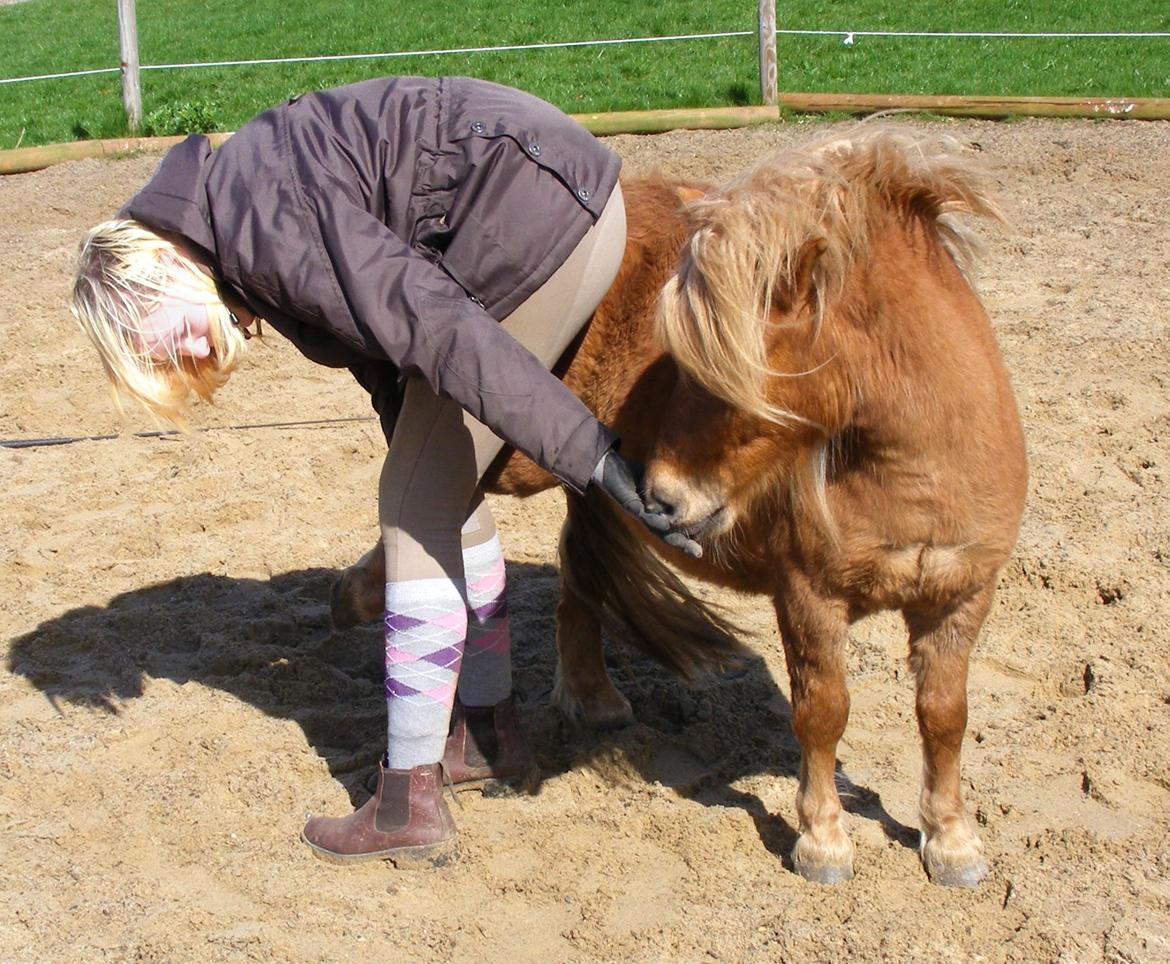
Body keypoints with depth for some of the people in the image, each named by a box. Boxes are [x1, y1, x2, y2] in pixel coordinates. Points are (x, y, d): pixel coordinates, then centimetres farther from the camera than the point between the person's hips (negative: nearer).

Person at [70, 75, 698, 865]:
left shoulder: (263, 225, -19)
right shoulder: (247, 245, 10)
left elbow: (437, 330, -27)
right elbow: (380, 342, 20)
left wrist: (593, 458, -30)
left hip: (543, 208, -10)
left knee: (419, 504, -4)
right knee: (439, 487, 17)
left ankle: (410, 805, 4)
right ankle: (490, 730, 31)